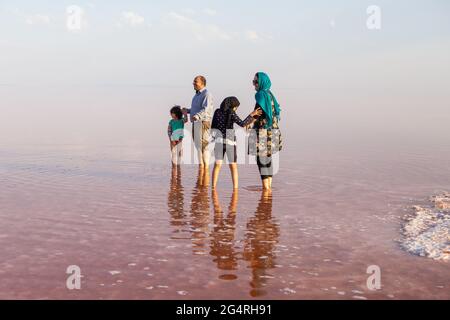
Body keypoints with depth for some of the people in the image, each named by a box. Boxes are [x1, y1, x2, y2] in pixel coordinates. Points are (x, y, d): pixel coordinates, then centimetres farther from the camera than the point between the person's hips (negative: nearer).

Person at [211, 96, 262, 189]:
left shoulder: (217, 112, 4)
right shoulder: (231, 113, -9)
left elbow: (213, 127, 9)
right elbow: (242, 124, -18)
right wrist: (252, 114, -15)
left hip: (219, 141, 3)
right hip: (230, 142, -3)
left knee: (217, 165, 7)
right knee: (233, 166, 8)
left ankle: (213, 186, -2)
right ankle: (235, 188, 3)